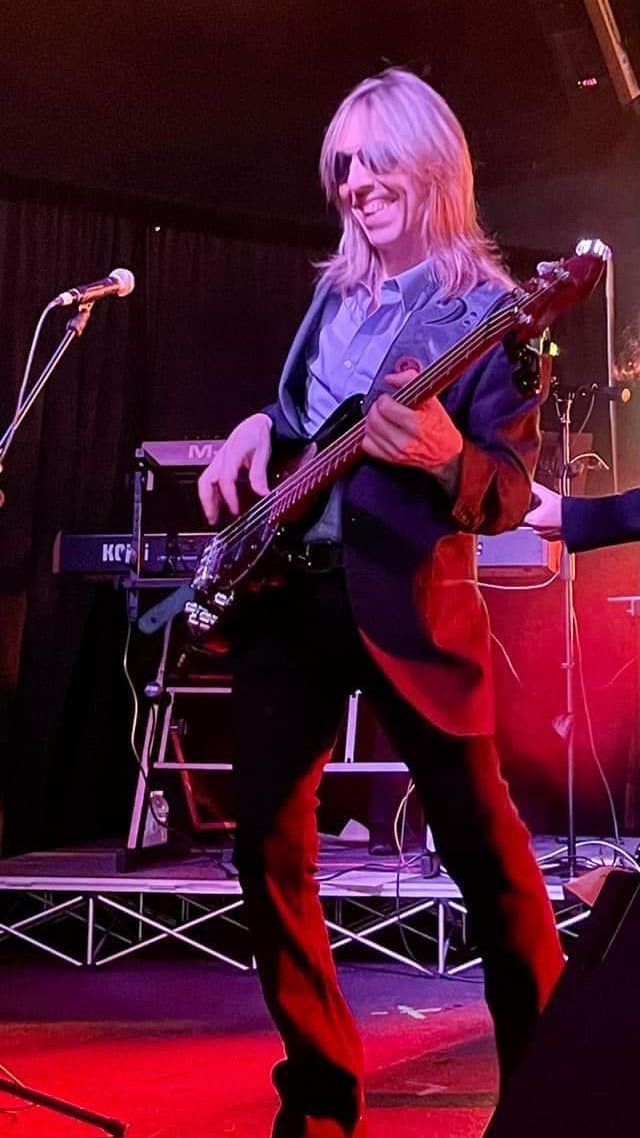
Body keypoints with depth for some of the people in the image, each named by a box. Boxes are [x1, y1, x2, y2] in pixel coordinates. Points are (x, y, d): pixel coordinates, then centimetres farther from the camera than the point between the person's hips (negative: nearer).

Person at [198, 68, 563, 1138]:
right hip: (285, 588, 6)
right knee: (267, 847, 6)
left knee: (484, 850, -4)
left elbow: (513, 492, -11)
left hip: (404, 601, -6)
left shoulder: (487, 308, -5)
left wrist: (446, 460, -32)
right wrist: (255, 428, 5)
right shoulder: (335, 293, 14)